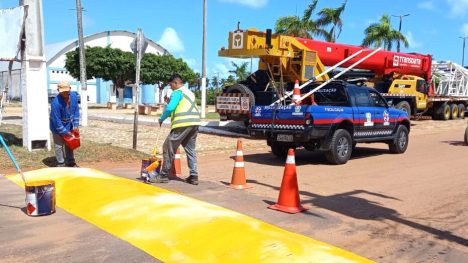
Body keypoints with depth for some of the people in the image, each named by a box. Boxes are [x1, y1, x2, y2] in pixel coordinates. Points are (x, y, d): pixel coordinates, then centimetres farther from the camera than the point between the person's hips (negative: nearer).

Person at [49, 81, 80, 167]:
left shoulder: (74, 96, -15)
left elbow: (76, 111, -2)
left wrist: (75, 125, -5)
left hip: (69, 125, 6)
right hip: (57, 127, -6)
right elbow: (57, 121, -28)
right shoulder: (56, 103, -33)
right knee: (59, 145, 5)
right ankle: (61, 164, 18)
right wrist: (65, 132, -20)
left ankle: (70, 162, 31)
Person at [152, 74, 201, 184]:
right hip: (194, 123, 8)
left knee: (168, 148, 3)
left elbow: (170, 108, -15)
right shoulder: (190, 92, 24)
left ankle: (164, 175, 7)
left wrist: (161, 119, -2)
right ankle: (193, 176, 13)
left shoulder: (177, 92, -3)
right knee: (191, 149, 15)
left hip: (183, 124, -8)